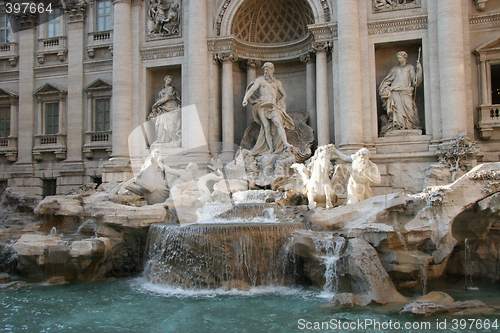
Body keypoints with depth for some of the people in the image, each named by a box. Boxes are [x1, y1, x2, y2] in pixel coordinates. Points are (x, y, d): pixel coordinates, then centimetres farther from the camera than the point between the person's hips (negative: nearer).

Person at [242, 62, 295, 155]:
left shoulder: (277, 82, 21)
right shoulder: (260, 80, 15)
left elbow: (284, 95, 27)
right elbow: (251, 90, 1)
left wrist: (280, 102, 7)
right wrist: (245, 99, -17)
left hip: (273, 105, 1)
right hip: (262, 105, -1)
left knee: (278, 122, -24)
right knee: (266, 126, -14)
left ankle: (285, 144, -35)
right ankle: (271, 148, -18)